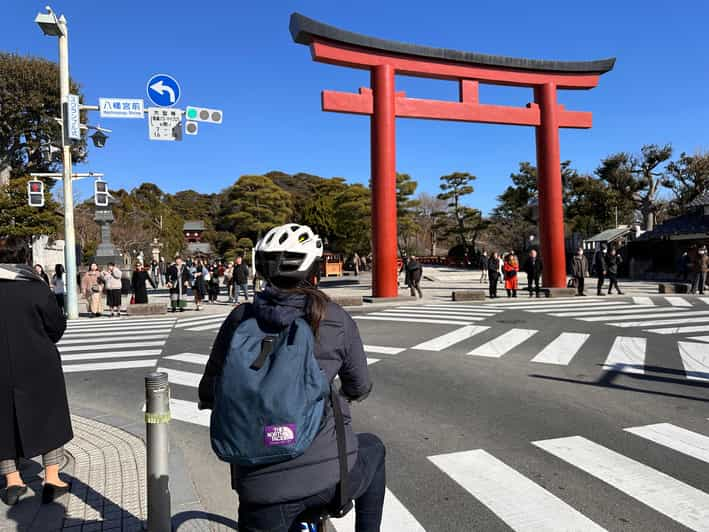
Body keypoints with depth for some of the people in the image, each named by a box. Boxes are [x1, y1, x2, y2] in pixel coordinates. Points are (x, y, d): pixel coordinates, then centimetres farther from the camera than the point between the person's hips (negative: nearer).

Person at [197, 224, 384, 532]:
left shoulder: (241, 319, -3)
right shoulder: (336, 320, -5)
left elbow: (209, 393, 5)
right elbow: (360, 388, 9)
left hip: (261, 486, 1)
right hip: (331, 476, 0)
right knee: (373, 449, 31)